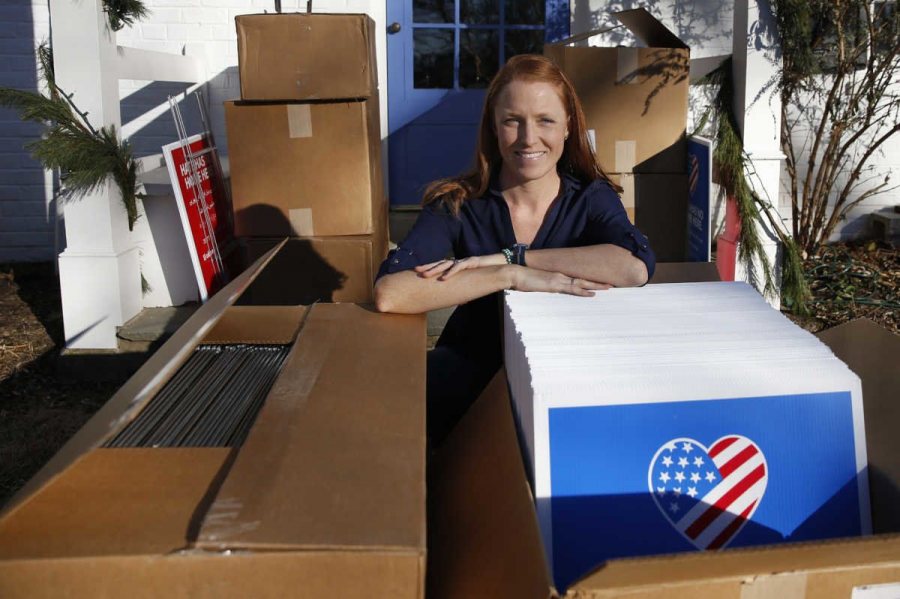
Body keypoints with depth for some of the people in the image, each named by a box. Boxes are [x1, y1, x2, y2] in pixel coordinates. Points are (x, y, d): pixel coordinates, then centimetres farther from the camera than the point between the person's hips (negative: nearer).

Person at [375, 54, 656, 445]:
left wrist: (508, 257, -23)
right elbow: (388, 294, -23)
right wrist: (512, 276, -27)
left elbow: (637, 268, -25)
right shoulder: (458, 205, -5)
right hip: (470, 374, -1)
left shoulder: (592, 198, -1)